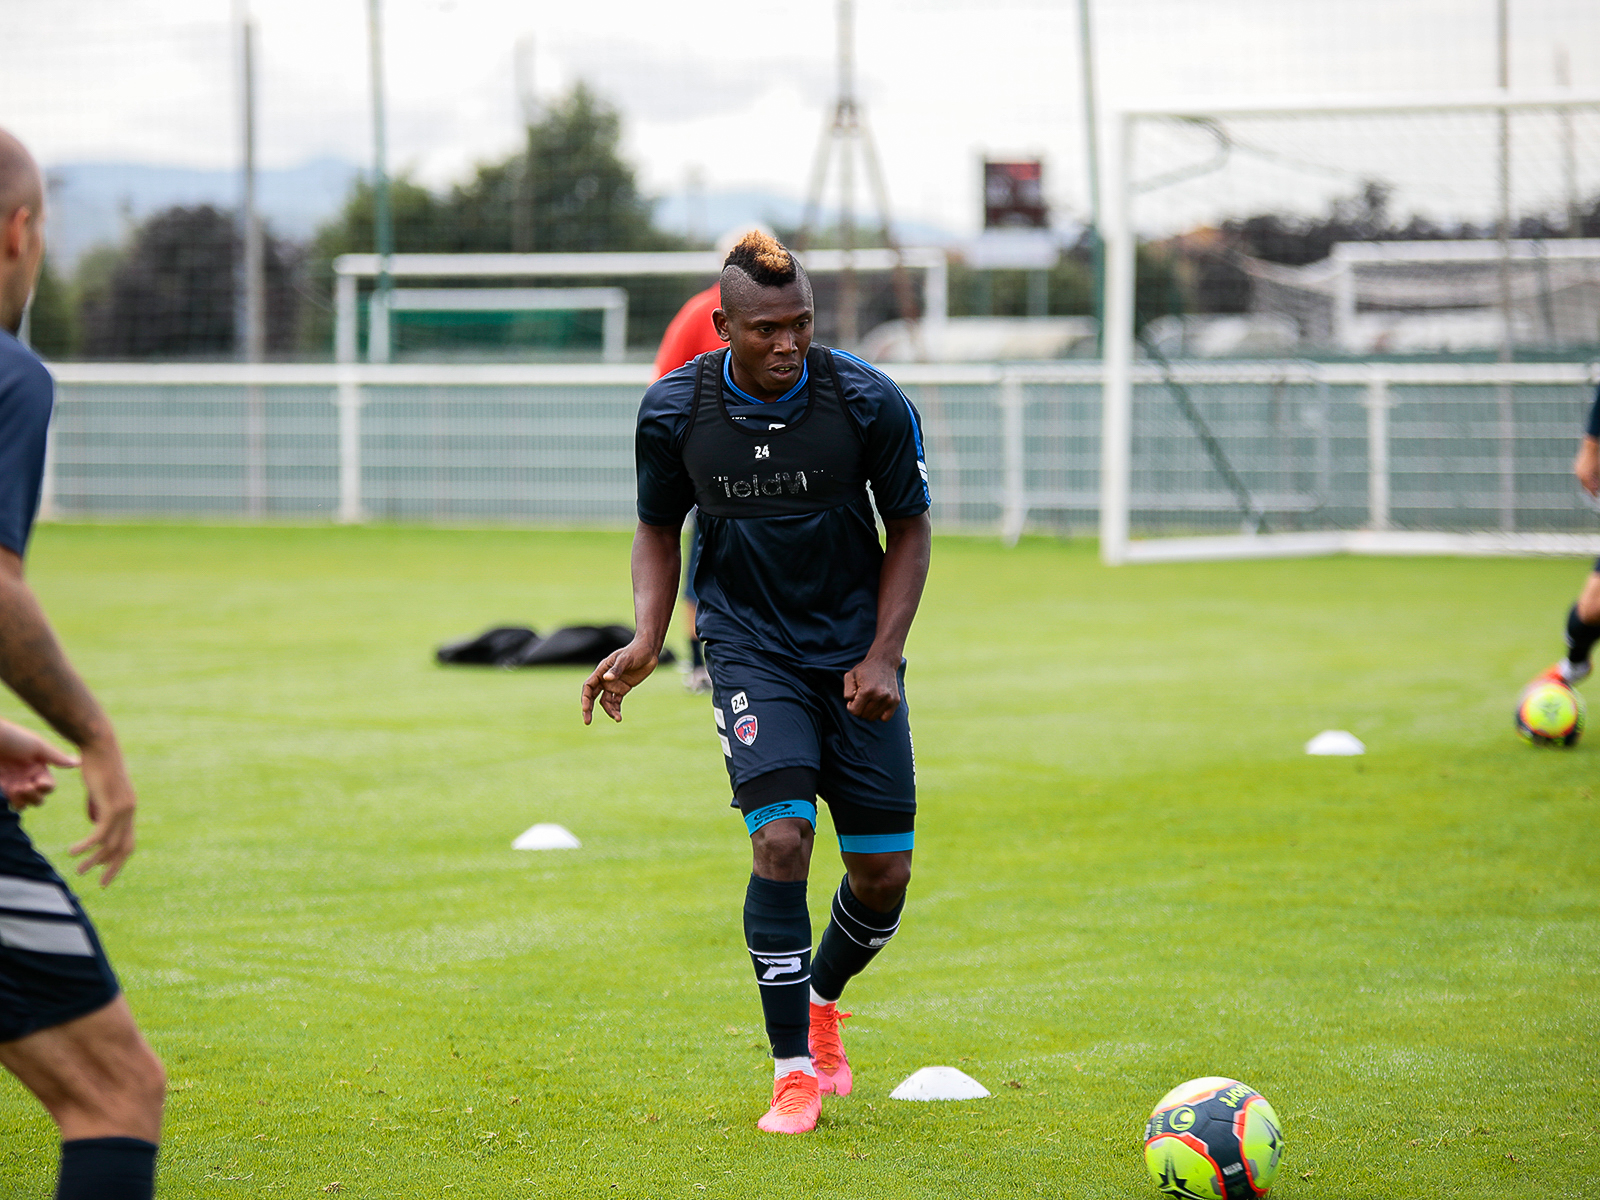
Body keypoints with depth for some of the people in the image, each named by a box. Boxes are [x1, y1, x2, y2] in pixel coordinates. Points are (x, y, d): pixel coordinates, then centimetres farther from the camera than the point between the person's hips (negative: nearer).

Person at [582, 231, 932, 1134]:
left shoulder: (870, 402, -12)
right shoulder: (675, 409, -9)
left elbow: (910, 527, 0)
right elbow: (659, 527, 8)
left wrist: (884, 655, -8)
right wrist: (649, 638, -7)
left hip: (856, 651, 1)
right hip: (749, 646, -1)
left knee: (885, 874, 2)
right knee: (782, 837, -21)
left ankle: (822, 1000, 36)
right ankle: (795, 1070, -10)